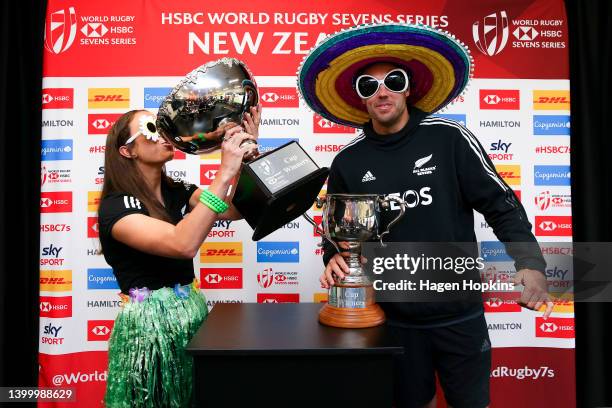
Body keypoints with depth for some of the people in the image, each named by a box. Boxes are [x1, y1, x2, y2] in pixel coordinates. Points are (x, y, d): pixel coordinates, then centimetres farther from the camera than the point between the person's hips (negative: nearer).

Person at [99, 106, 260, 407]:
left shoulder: (178, 193, 6)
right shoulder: (116, 206, -15)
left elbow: (236, 210, -5)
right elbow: (183, 244, -32)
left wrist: (248, 152, -16)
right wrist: (225, 172, -32)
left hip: (192, 311, 6)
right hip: (150, 322, -6)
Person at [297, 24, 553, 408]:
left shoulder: (449, 139, -8)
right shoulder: (346, 163, -1)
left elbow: (502, 205, -6)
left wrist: (530, 263, -19)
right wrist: (334, 260, -12)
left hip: (459, 311, -1)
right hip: (395, 317, 2)